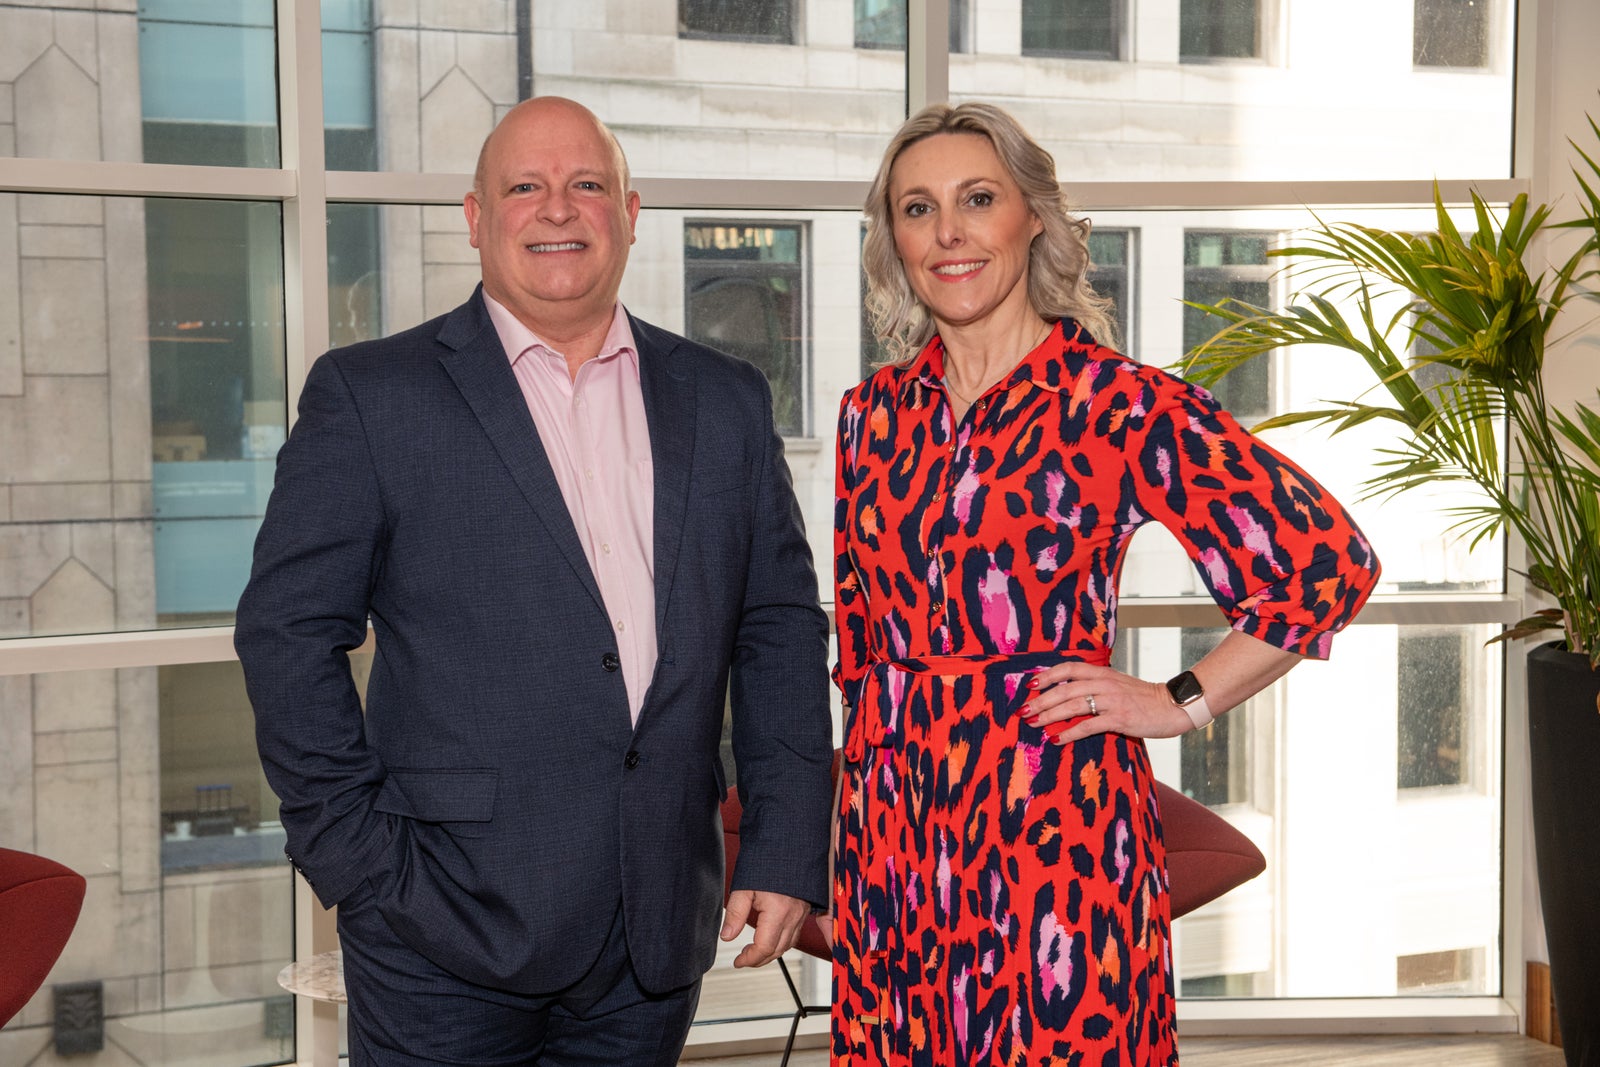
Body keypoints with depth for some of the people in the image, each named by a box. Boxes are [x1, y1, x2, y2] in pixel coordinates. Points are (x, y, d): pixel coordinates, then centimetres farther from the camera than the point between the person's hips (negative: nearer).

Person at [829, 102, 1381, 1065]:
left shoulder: (1120, 404, -8)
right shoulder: (873, 414, 8)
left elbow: (1329, 560, -8)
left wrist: (1179, 704, -6)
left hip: (1056, 814, -4)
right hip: (892, 821, 5)